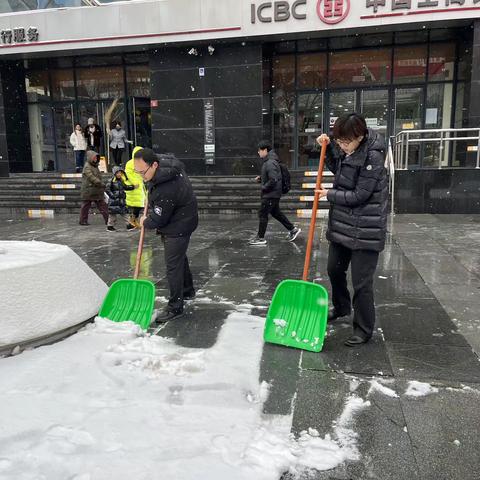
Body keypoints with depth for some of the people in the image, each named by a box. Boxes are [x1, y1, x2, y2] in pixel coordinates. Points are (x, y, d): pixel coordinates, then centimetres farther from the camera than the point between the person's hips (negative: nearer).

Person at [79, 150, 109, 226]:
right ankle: (83, 221, 14)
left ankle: (108, 220, 3)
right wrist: (101, 184, -26)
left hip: (97, 190, 8)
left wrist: (102, 186, 14)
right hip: (89, 190, -8)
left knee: (102, 205, 3)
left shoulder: (95, 166, 16)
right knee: (86, 205, 4)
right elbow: (92, 178, -23)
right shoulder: (87, 167, -12)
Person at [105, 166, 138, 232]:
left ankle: (129, 225, 12)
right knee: (113, 213, 1)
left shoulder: (121, 181, 10)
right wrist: (112, 195, -18)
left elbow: (125, 187, 23)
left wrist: (134, 187, 18)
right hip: (114, 200, -6)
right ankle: (110, 226, 12)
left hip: (122, 200, 6)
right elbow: (107, 189, -12)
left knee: (125, 212, 8)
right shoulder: (112, 181, -10)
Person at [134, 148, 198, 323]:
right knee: (179, 257, 24)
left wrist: (146, 222, -1)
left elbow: (158, 219, -23)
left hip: (178, 227, -10)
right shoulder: (164, 160, -8)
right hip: (179, 221, 10)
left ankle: (175, 308, 3)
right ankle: (187, 290, 44)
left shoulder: (165, 190, -35)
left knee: (173, 265, -6)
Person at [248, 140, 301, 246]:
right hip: (274, 194, 10)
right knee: (275, 212, 20)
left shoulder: (270, 163, -22)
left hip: (271, 194, -10)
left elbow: (273, 180, -27)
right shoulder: (268, 161, 10)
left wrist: (264, 187, -15)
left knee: (262, 214, -2)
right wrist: (260, 178, 8)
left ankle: (260, 238, 7)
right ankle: (293, 229, 27)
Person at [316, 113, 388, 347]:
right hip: (341, 224, 9)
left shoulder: (373, 157, -21)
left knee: (361, 282, -2)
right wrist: (328, 146, 8)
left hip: (365, 230, -8)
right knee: (334, 270, 21)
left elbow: (358, 196, -23)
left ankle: (364, 330, 15)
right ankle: (341, 307, 46)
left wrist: (330, 195, -9)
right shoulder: (347, 151, 3)